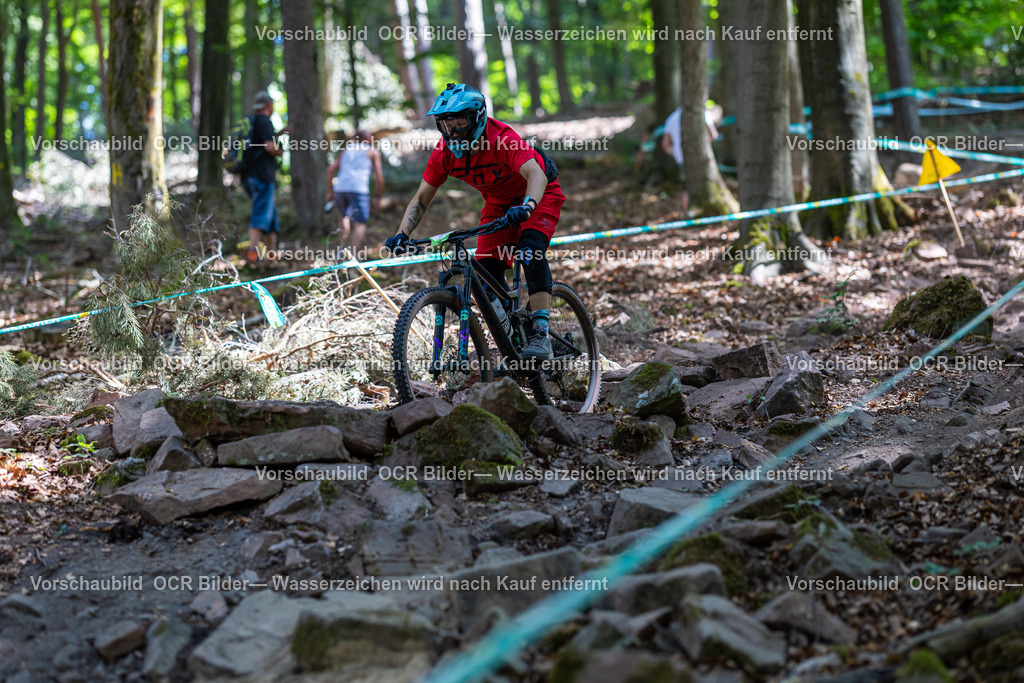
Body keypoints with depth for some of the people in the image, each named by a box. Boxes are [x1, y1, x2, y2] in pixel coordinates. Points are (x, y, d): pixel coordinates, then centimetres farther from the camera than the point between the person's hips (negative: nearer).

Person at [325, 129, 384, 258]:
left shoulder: (346, 150, 24)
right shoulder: (373, 152, 13)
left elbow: (330, 170, 18)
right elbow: (379, 176, 3)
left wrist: (330, 191, 22)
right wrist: (377, 197, 9)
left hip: (340, 188, 4)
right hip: (359, 189, -4)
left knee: (343, 215, 29)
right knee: (360, 222, -2)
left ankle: (344, 242, 13)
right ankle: (354, 255, -16)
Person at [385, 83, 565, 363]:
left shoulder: (502, 139, -32)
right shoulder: (444, 151, -15)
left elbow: (536, 175, -45)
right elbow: (421, 198, -10)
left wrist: (527, 206, -65)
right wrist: (402, 235, -25)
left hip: (539, 195, -6)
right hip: (498, 203, 6)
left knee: (530, 251, -32)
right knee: (486, 273, -9)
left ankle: (540, 334, -31)